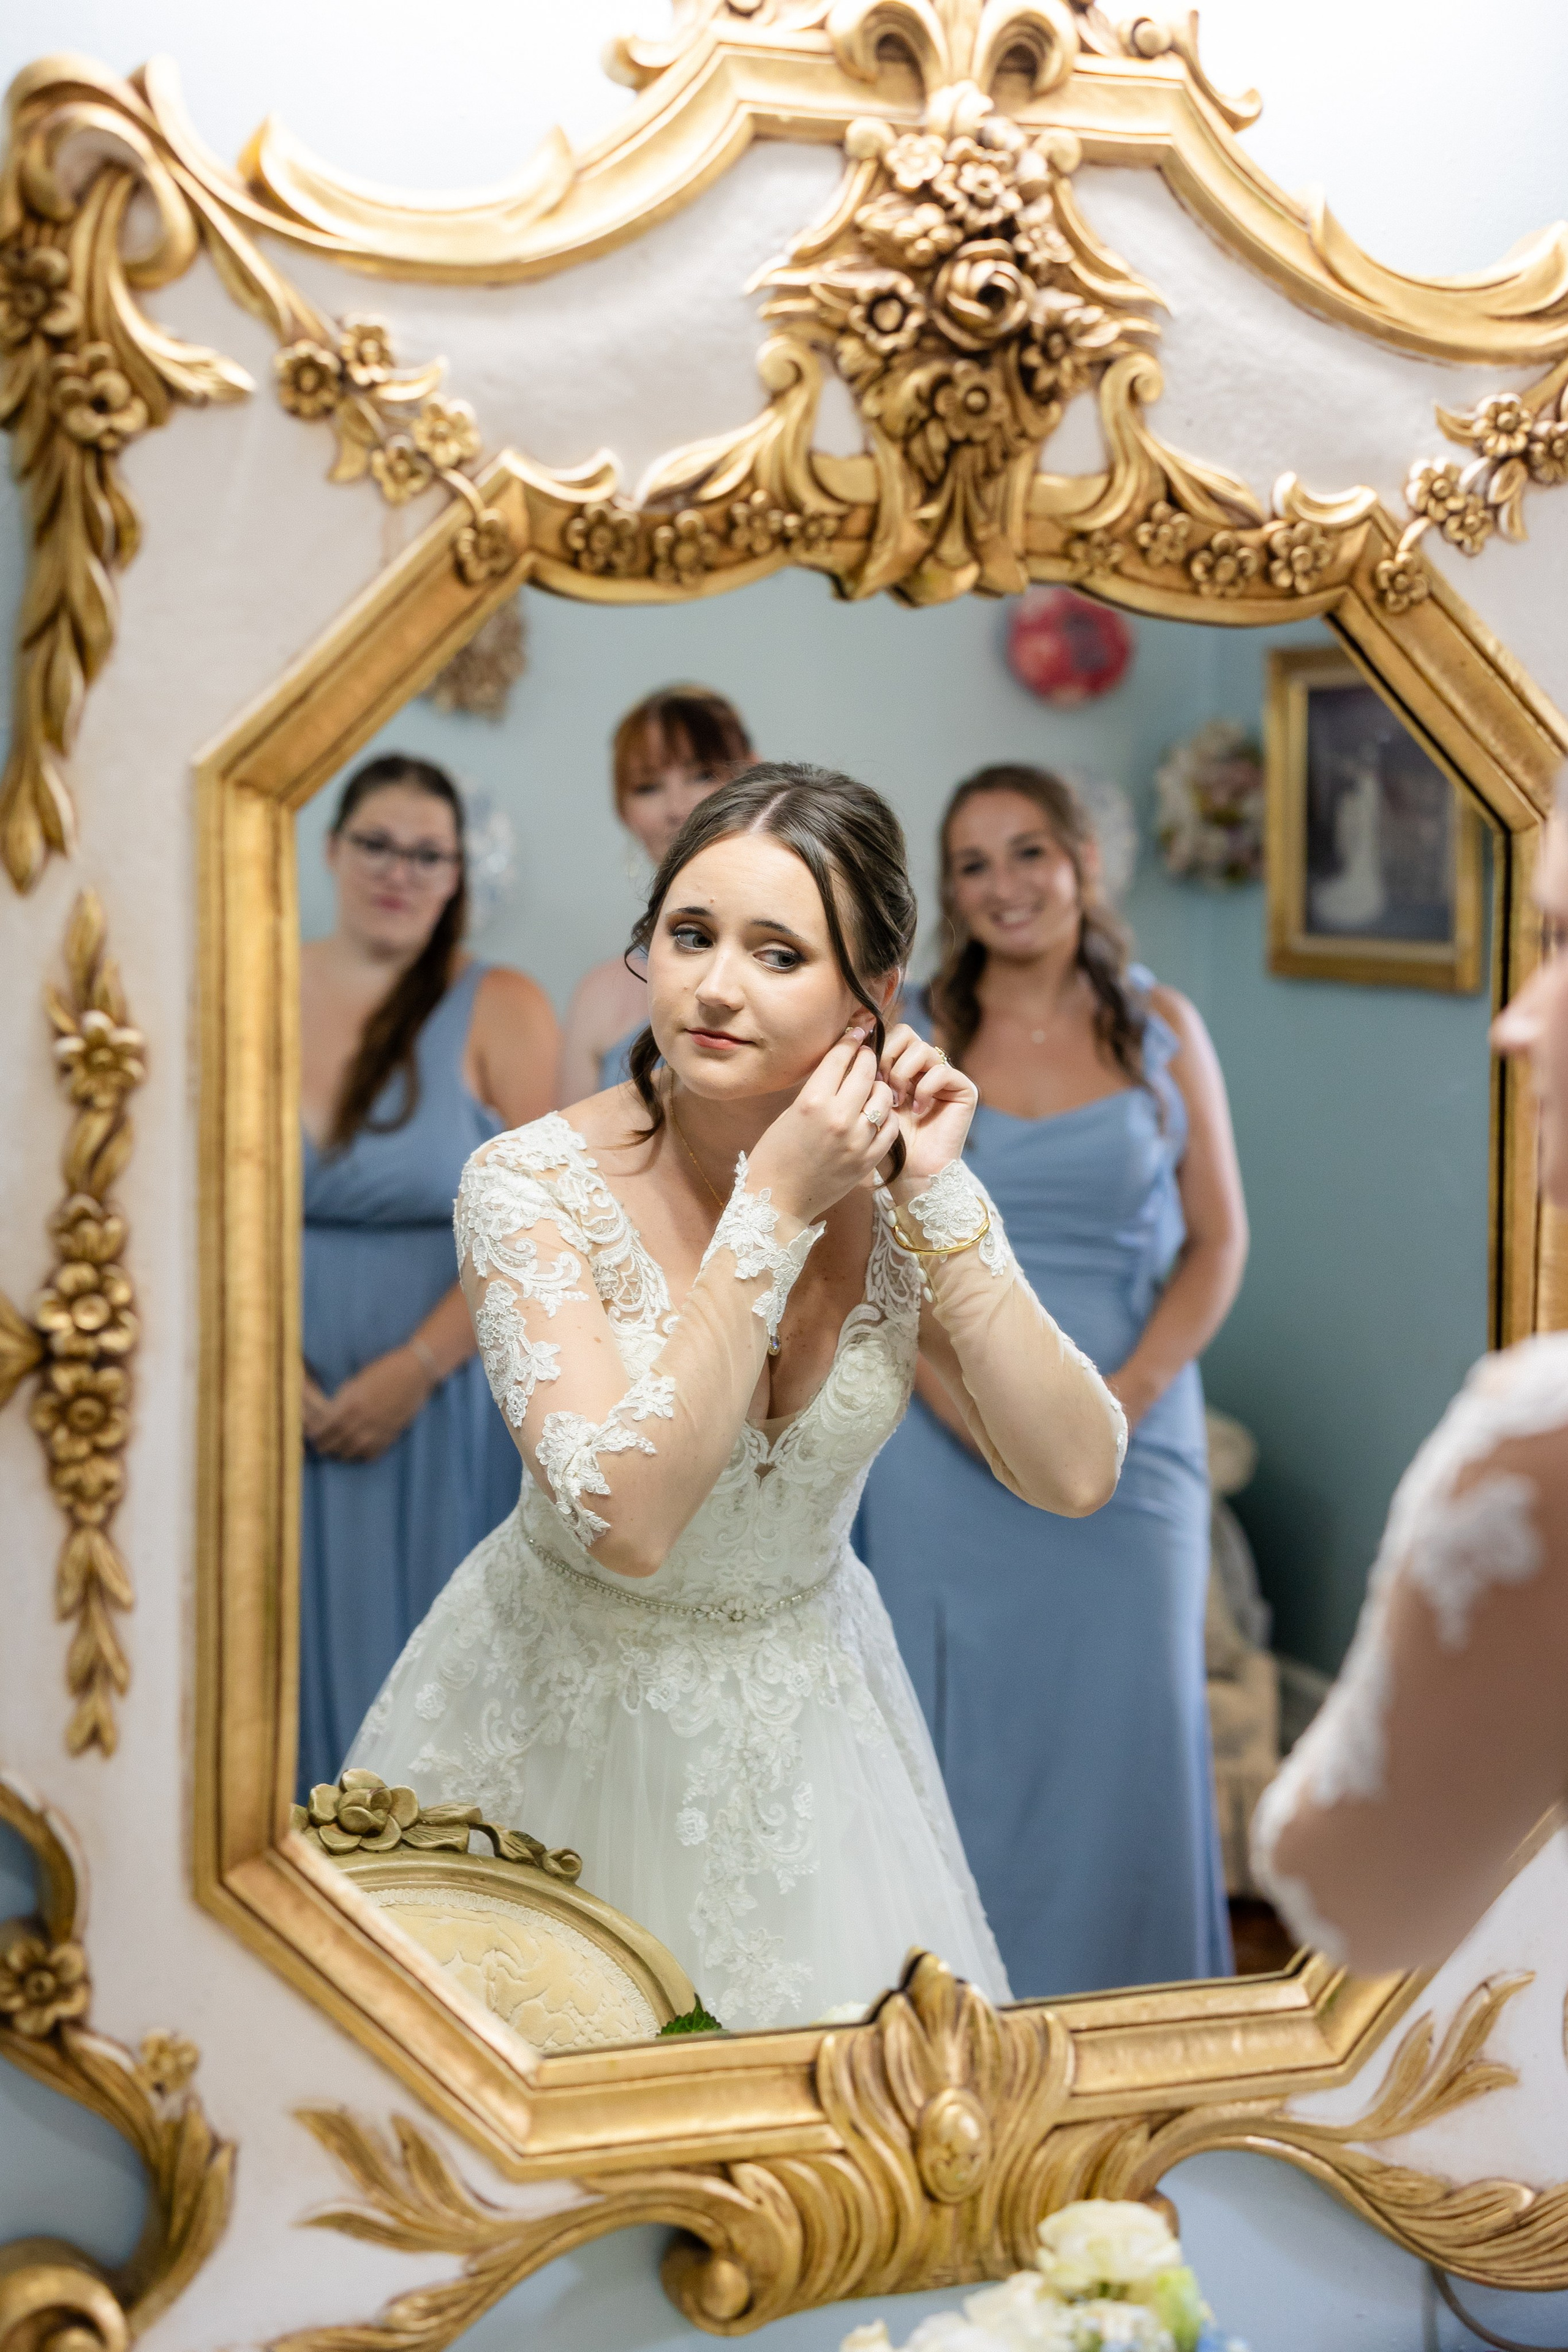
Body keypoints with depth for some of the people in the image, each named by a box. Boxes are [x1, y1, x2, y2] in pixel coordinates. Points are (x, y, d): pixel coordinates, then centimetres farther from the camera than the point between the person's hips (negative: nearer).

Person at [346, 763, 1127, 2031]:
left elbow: (1075, 1476, -17)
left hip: (806, 1716, 3)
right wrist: (776, 1208, -32)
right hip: (565, 1720, -3)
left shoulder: (898, 1192, -11)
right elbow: (628, 1519, -32)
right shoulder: (536, 1184, -22)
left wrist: (934, 1198, -23)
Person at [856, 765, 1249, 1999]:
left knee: (1128, 1722, 4)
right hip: (945, 1445, 0)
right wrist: (963, 1396, -14)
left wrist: (1127, 1394, -10)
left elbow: (1217, 1241, 4)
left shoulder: (1161, 1029, 4)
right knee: (967, 1724, 5)